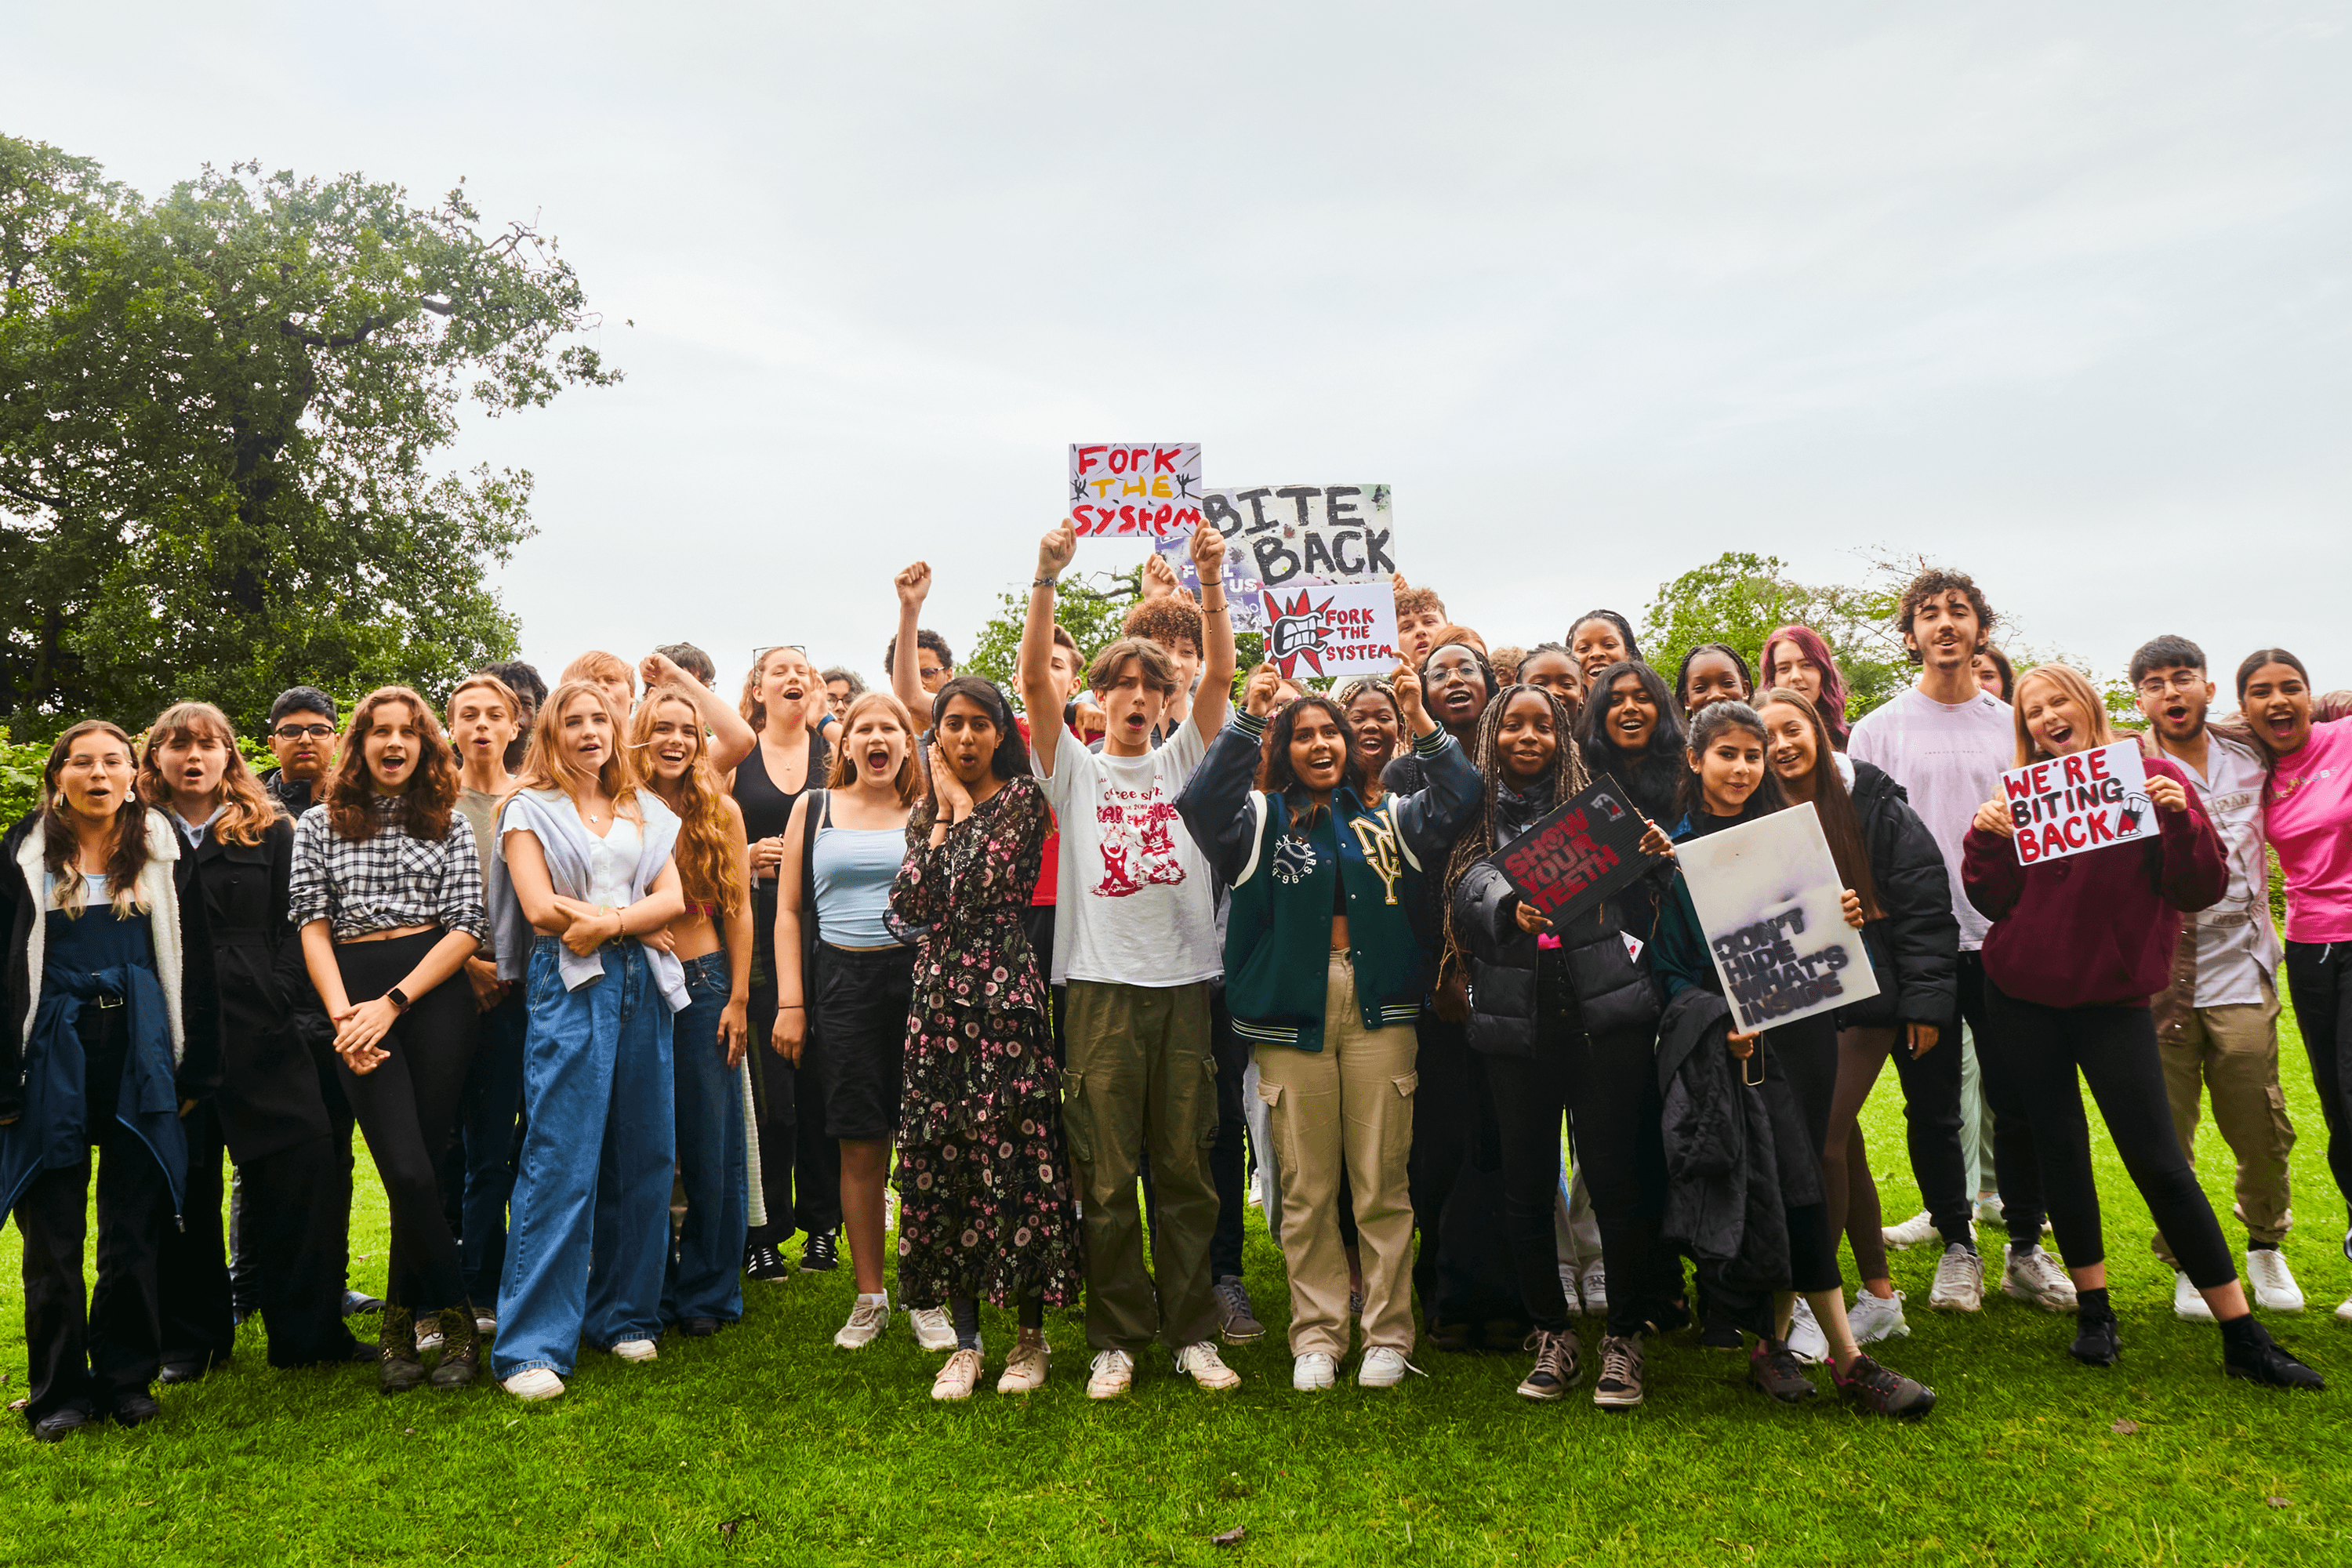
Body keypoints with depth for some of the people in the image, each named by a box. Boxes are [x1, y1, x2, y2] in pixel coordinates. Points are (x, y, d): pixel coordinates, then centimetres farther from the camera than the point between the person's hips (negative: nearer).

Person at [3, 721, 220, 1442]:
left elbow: (194, 964, 7)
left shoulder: (164, 852, 6)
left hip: (140, 1050, 0)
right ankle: (59, 1390, 17)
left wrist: (195, 1068, 1)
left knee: (133, 1227, 5)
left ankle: (127, 1379, 17)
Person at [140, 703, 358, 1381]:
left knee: (301, 1163, -5)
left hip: (259, 1027, 0)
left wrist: (277, 989, -5)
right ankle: (192, 1339, 22)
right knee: (183, 1184, 6)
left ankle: (309, 1331, 7)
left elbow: (294, 924, 8)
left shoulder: (270, 832, 11)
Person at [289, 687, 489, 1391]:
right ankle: (455, 1321, 4)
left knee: (419, 1165, -2)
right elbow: (312, 924, 4)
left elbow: (466, 928, 2)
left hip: (434, 993, 0)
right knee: (408, 1170, -11)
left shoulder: (450, 823, 10)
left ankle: (400, 1327, 15)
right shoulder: (319, 824, 11)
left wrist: (392, 1002, -9)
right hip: (354, 995, 0)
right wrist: (342, 1014, -9)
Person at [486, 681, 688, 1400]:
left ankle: (625, 1315, 19)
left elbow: (672, 897, 7)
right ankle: (533, 1346, -2)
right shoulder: (530, 809, 6)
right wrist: (639, 925, -4)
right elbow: (541, 907, -6)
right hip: (568, 986, -4)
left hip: (641, 987, 4)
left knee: (642, 1152, 5)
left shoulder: (644, 809, 18)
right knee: (559, 1160, -7)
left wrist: (607, 923, -9)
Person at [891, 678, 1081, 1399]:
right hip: (938, 994, 5)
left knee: (1014, 1156, -4)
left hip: (1005, 993, -5)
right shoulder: (927, 812, 15)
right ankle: (965, 1338, 16)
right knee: (940, 1159, 5)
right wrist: (942, 816, 0)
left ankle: (1031, 1335, 11)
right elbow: (908, 905, 1)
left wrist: (963, 804, -1)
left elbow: (987, 880, -14)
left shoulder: (1021, 797, 1)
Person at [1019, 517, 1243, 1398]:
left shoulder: (1182, 761, 13)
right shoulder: (1074, 769, 9)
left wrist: (1210, 583, -11)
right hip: (1101, 986, -1)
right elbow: (1035, 680, -4)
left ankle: (1192, 1333, 18)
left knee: (1186, 1170, 7)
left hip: (1185, 982, 2)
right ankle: (1116, 1340, 15)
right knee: (1107, 1176, 3)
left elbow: (1221, 674, 1)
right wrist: (1047, 579, -14)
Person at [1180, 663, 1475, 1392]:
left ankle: (1387, 1334, 15)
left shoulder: (1387, 816, 13)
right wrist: (1248, 720, -15)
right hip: (1291, 1017, 0)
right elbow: (1204, 801, -10)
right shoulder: (1261, 819, 8)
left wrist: (1420, 722, -10)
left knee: (1381, 1186, 4)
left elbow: (1458, 799, 0)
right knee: (1306, 1189, 6)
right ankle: (1316, 1337, 17)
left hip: (1379, 1012, 1)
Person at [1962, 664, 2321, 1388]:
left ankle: (2243, 1337, 6)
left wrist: (2182, 818, -23)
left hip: (2112, 995, -3)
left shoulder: (2151, 778, -4)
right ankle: (2094, 1312, 21)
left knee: (2159, 1160, -5)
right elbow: (1994, 901, 1)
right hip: (2022, 995, 3)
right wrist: (1986, 837, -15)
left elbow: (2200, 891, -8)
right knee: (2060, 1147, 8)